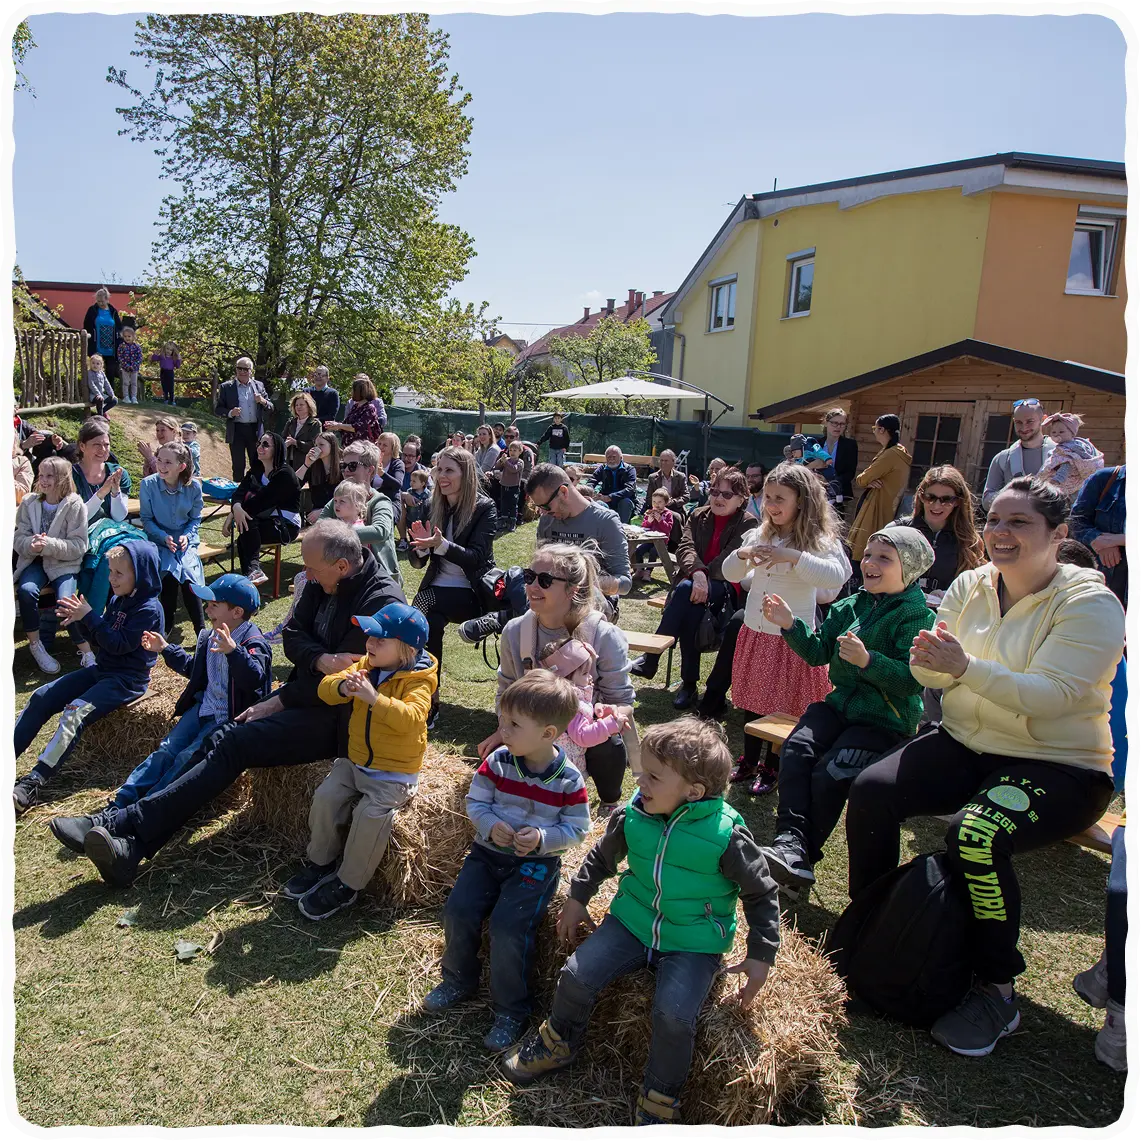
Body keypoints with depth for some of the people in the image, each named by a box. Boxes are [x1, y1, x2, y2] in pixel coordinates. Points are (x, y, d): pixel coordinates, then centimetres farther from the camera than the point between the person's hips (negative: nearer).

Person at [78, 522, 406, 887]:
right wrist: (321, 660, -20)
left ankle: (126, 826, -16)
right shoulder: (323, 580, 3)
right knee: (224, 739, -9)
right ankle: (131, 845, -13)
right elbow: (293, 634, 2)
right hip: (308, 691, 8)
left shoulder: (382, 603, -23)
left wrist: (278, 702, -11)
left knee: (234, 744, -20)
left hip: (339, 716, -8)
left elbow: (340, 682, -21)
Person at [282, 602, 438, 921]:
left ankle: (347, 885, -3)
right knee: (325, 798, -6)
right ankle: (320, 862, 18)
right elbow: (325, 688, -4)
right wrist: (343, 687, -28)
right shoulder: (365, 666, 2)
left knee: (370, 814, -23)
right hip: (354, 761, 7)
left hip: (394, 772, -6)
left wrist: (374, 697, -45)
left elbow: (411, 717, -36)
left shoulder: (417, 681, -18)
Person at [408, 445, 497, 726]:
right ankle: (429, 696, -16)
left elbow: (476, 557, -14)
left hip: (470, 592, -4)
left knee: (426, 610, -29)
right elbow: (417, 562, 8)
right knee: (427, 621, -28)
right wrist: (421, 545, -16)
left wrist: (441, 545, -29)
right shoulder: (434, 506, 7)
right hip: (436, 587, 4)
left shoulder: (484, 508, -5)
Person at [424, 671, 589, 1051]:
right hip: (488, 852, 4)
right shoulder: (497, 762, -8)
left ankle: (511, 1010, 5)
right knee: (458, 910, -8)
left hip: (536, 863, -4)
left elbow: (577, 828, -7)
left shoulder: (568, 780, -15)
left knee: (508, 927, -18)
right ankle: (459, 979, 22)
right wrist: (490, 825, -20)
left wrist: (542, 839, -24)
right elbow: (476, 801, 0)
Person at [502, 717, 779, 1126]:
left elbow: (761, 894, -6)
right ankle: (559, 1042, 25)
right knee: (576, 976, -8)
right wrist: (577, 899, 15)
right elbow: (602, 856, 13)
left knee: (674, 1014, -24)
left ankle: (659, 1101, 6)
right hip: (634, 921, 4)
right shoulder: (632, 816, -9)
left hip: (694, 943, -4)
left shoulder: (726, 835, -21)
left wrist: (761, 957, -7)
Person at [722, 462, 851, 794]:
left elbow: (836, 576, -31)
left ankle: (772, 768, 28)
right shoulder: (761, 535, 2)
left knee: (784, 706, 9)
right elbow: (730, 574, 6)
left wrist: (792, 557, -39)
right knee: (752, 702, 17)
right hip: (754, 633, 5)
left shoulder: (818, 540, -13)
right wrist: (741, 555, -15)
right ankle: (749, 761, 36)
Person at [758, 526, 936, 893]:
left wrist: (868, 660, -31)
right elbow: (818, 653, 10)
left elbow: (914, 679, -18)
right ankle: (790, 841, -25)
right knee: (796, 750, -21)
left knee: (831, 772, -24)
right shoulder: (850, 607, 10)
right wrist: (790, 625, -5)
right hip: (842, 703, 6)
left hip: (886, 721, -5)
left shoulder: (917, 617, -8)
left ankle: (804, 855, -9)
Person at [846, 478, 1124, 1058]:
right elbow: (936, 677, 3)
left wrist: (964, 666, -37)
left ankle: (997, 990, -8)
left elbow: (1049, 695, -25)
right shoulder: (972, 585, 3)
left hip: (1059, 766, -5)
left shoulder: (1090, 604, -13)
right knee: (871, 790, -16)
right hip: (966, 744, 5)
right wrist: (927, 658, -22)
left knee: (977, 835, -32)